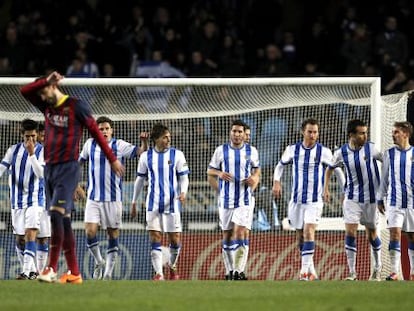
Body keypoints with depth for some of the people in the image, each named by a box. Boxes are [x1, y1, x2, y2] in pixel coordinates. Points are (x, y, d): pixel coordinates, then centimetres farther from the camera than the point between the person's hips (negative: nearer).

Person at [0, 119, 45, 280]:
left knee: (30, 234, -17)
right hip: (17, 201, 4)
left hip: (35, 200, -4)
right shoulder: (14, 150, 5)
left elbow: (41, 173, -17)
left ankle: (27, 271, -22)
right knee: (20, 238, 6)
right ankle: (32, 270, 19)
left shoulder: (42, 151, -5)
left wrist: (32, 153, -24)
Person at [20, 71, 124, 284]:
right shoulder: (47, 107, 14)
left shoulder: (76, 106, -4)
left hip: (68, 168, -7)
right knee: (63, 220, 5)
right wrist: (45, 81, -5)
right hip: (49, 168, 7)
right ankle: (74, 273, 6)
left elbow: (95, 132, 0)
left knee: (57, 214, -19)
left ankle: (52, 268, -21)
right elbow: (25, 91, 8)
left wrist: (113, 160, 3)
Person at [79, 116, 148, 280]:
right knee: (90, 231, -12)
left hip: (113, 198, -2)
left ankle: (108, 272, 12)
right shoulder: (90, 144, 5)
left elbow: (140, 152, -11)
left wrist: (144, 142, -31)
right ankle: (99, 262, 12)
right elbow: (80, 161, 22)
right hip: (93, 197, 2)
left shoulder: (119, 145, -3)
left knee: (113, 234, 2)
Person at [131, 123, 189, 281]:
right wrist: (134, 202, 13)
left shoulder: (177, 154, 1)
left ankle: (172, 266, 28)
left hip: (172, 203, 0)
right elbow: (140, 179, 13)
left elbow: (183, 177, 2)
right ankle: (159, 273, -10)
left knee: (175, 239, 2)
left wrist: (183, 192, -19)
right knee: (155, 238, -9)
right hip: (153, 203, 0)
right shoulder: (146, 156, 4)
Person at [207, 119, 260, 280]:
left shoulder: (251, 151, 5)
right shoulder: (221, 150, 3)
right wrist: (219, 173, -11)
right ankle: (229, 271, 14)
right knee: (227, 235, 5)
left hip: (245, 199, -1)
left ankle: (239, 271, -17)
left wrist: (254, 178, -4)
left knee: (240, 232, -14)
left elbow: (257, 170, 18)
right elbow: (210, 172, 10)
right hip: (226, 200, 1)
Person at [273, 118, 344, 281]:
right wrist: (276, 182, 2)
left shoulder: (324, 152, -4)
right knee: (300, 236, 8)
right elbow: (280, 165, 19)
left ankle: (305, 271, -25)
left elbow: (337, 171, 7)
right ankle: (312, 271, 21)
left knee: (308, 232, -20)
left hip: (315, 200, -3)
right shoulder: (292, 150, 3)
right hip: (296, 200, 3)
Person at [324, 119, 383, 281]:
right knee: (350, 232, -12)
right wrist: (326, 189, 6)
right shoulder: (341, 152, -5)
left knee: (371, 234, 11)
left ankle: (377, 268, 32)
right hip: (352, 199, 1)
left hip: (371, 198, 0)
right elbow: (330, 168, 13)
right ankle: (352, 272, -7)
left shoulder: (371, 148, -10)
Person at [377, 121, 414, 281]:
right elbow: (384, 178, 13)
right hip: (394, 202, 0)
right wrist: (380, 199, 12)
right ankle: (394, 272, -15)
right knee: (394, 234, -12)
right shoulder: (389, 154, 7)